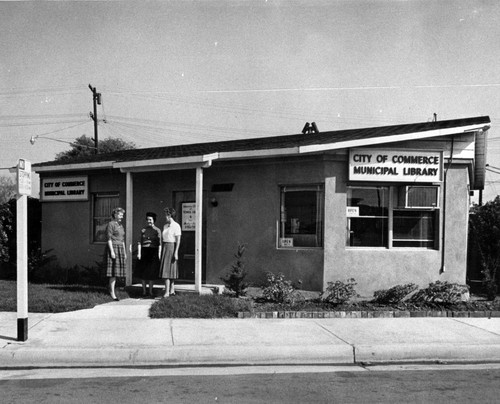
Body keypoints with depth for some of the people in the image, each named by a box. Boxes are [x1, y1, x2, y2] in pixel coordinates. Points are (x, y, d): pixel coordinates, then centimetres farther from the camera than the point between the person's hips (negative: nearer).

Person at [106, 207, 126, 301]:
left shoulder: (121, 226, 18)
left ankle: (111, 289, 13)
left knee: (117, 270, 7)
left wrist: (125, 252, 18)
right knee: (113, 271, -9)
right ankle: (112, 292, -7)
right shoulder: (111, 224, -7)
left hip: (120, 249, 8)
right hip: (113, 247, -8)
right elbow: (109, 239, -13)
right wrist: (112, 251, -19)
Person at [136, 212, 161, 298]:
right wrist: (139, 253, -6)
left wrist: (159, 255, -12)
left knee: (151, 272, -2)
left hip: (153, 253, -3)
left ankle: (150, 292, 6)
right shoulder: (143, 230, 10)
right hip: (143, 252, 4)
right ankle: (144, 292, 14)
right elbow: (139, 242, 6)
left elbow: (159, 244, -5)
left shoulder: (157, 230, 0)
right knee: (142, 272, 5)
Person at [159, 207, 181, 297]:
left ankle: (167, 291, -10)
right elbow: (163, 238, 15)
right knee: (166, 269, 9)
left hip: (171, 247, -8)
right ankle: (172, 289, 18)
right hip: (165, 247, 8)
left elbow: (178, 240, -13)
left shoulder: (176, 226, -10)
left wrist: (176, 253, -18)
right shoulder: (165, 226, 14)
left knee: (168, 269, -10)